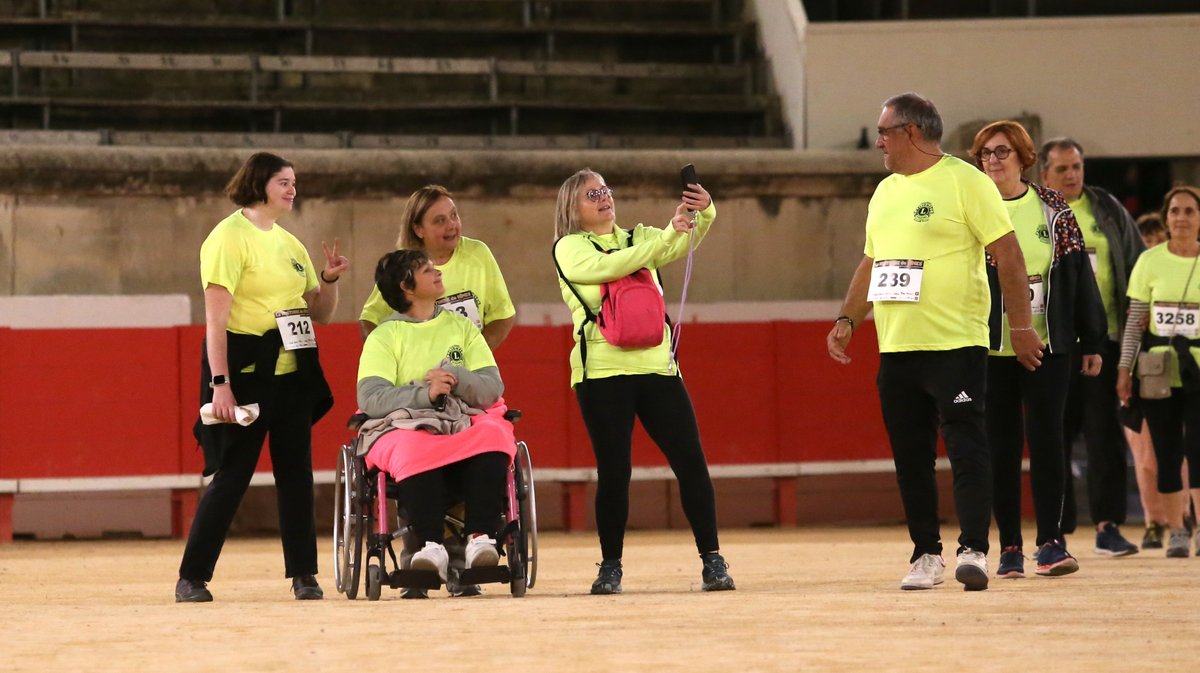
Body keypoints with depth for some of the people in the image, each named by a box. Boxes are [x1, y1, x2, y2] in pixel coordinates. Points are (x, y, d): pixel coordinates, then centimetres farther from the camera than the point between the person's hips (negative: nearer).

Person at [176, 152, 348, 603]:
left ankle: (303, 575, 9)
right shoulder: (230, 237, -7)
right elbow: (215, 319, -15)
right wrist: (219, 384, -22)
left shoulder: (289, 244, 17)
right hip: (246, 373, -7)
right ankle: (192, 578, 1)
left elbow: (321, 314, 23)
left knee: (296, 471, 4)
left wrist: (329, 279, 2)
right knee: (232, 474, -6)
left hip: (293, 374, 7)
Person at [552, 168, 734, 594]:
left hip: (656, 364, 4)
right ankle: (610, 567, 7)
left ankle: (712, 560, -2)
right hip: (603, 371, -3)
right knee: (613, 471, -4)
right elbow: (609, 266, -15)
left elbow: (683, 242, 0)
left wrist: (705, 212, -21)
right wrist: (667, 234, -23)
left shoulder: (639, 238, 18)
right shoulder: (570, 248, 4)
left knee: (691, 460, -5)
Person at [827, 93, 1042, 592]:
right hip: (897, 347, 7)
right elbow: (871, 263, 25)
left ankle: (974, 550, -14)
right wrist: (847, 320, 15)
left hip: (956, 344, -7)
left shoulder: (965, 182, -6)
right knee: (910, 456, 7)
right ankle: (925, 555, 14)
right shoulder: (885, 192, 16)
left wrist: (1021, 326, -12)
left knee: (966, 447, -12)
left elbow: (1008, 255, -8)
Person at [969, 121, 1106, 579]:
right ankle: (1009, 547, 6)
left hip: (1047, 347, 0)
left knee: (1045, 440, -7)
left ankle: (1050, 542, -4)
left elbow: (1078, 274, 8)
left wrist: (1091, 340, 6)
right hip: (991, 349, 0)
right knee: (1001, 447, 2)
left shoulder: (1053, 209, 6)